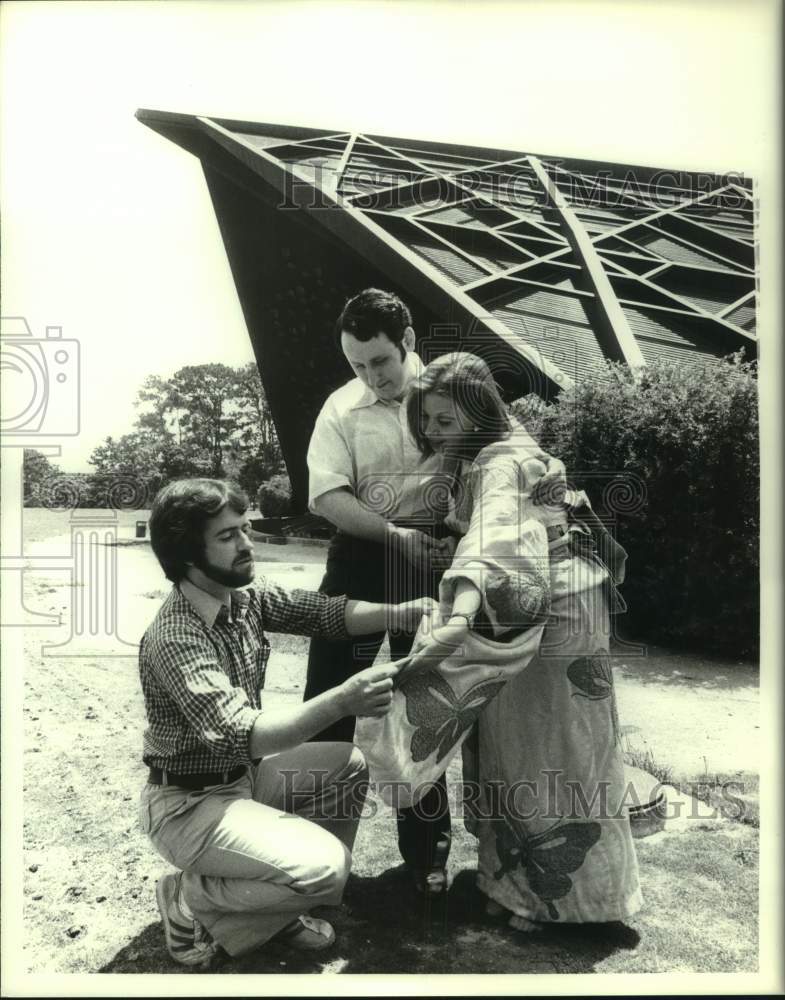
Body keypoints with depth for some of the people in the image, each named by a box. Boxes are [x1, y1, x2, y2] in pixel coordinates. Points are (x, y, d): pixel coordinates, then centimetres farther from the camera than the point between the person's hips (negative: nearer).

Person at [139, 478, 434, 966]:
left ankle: (279, 907, 14)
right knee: (323, 867, -22)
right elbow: (241, 735, -37)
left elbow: (327, 611, -5)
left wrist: (400, 612, -23)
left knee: (348, 767, 7)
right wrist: (344, 701, -48)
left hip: (243, 775, 9)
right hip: (189, 801, -8)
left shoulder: (244, 599, -3)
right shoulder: (174, 638, -28)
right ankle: (191, 902, 3)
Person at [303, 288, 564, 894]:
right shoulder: (342, 408, -1)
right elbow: (327, 496, -10)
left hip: (432, 559, 0)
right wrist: (395, 535, -20)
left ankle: (427, 853, 29)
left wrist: (546, 462, -15)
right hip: (362, 556, 1)